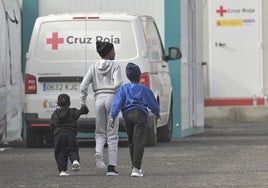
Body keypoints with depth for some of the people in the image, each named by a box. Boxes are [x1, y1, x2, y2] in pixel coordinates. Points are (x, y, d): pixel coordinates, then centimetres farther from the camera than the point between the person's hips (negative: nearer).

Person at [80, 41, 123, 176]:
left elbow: (84, 85, 2)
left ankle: (98, 152, -18)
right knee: (112, 135, 1)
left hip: (99, 99, 3)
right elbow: (117, 84, -16)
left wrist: (83, 102, 10)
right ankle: (112, 167, -4)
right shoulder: (114, 66, -2)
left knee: (100, 132, 14)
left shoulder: (94, 67, 9)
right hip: (112, 99, -3)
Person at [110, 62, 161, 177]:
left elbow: (117, 103, 0)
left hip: (127, 115, 3)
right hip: (140, 114, -3)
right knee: (139, 141, -10)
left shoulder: (123, 89, 11)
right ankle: (136, 168, -23)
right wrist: (157, 113, 32)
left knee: (131, 141, 17)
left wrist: (113, 116, -4)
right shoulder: (144, 89, 7)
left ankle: (135, 167, 26)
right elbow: (152, 103, 15)